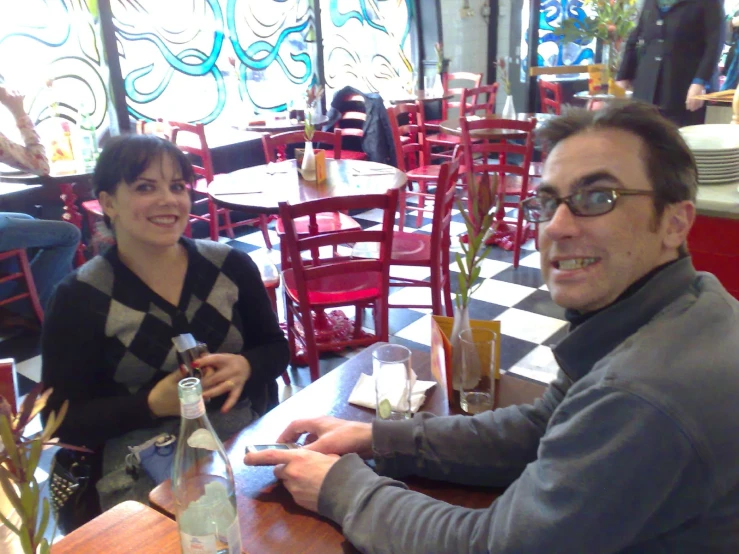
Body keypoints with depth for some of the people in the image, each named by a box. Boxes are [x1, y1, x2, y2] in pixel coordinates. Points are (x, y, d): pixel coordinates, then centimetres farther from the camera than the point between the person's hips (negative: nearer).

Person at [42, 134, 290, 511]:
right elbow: (64, 420, -3)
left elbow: (276, 349, 10)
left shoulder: (231, 265, 3)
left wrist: (246, 367, -13)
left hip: (248, 441, 3)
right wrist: (153, 404, -20)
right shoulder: (80, 298, -5)